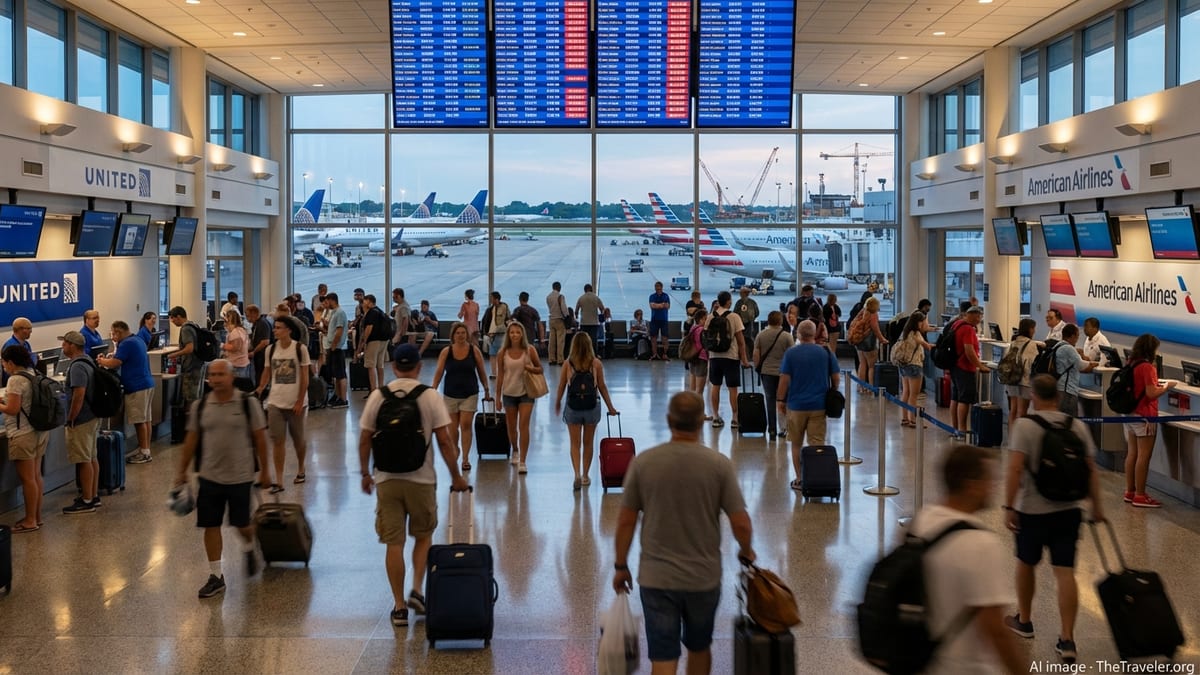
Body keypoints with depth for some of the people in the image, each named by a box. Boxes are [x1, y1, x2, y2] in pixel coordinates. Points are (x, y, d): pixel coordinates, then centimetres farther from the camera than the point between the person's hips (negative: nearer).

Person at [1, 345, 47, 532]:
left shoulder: (16, 379, -17)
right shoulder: (33, 375, 9)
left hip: (23, 434, -9)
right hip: (39, 431, 9)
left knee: (27, 478, -1)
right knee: (36, 476, 14)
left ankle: (30, 520, 5)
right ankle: (37, 516, 21)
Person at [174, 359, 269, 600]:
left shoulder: (247, 404, -7)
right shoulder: (200, 406, 1)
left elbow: (259, 438, -1)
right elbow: (191, 440, 9)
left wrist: (264, 471, 0)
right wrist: (182, 471, 11)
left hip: (240, 476, -2)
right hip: (210, 477, 2)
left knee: (242, 524, 6)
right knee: (211, 526, 3)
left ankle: (249, 550, 40)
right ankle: (216, 576, 14)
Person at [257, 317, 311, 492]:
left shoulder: (300, 349, -7)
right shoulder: (271, 349, 2)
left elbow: (304, 377, -6)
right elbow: (267, 372, 12)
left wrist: (300, 402, -9)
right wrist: (260, 389, -4)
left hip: (296, 403, -2)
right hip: (275, 402, 2)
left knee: (298, 439, 13)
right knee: (277, 441, -1)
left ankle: (301, 470, 35)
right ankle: (278, 481, 1)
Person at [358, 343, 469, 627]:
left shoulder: (378, 396, 1)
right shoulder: (430, 396, -4)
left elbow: (364, 439, 4)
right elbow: (444, 440, -6)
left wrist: (365, 473, 17)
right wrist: (456, 476, 3)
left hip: (386, 479, 1)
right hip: (421, 478, -1)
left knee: (393, 543, 6)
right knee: (423, 535, 19)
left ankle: (399, 606, 10)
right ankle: (417, 589, 6)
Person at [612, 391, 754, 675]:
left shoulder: (643, 462, -8)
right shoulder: (719, 464, -10)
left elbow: (626, 521, -3)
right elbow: (741, 524, -9)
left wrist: (621, 566, 10)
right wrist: (746, 552, 12)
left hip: (656, 577, -1)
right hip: (704, 576, 1)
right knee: (699, 647, 23)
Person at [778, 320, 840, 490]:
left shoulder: (790, 353, -5)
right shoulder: (826, 353, 1)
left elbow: (784, 379, -8)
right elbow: (836, 378, 4)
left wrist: (780, 400, 2)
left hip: (796, 405, -1)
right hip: (819, 405, 1)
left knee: (796, 445, 12)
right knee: (817, 444, 3)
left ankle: (799, 480, 15)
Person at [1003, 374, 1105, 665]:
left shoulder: (1024, 425, -11)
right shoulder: (1077, 426, 2)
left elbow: (1015, 469, -18)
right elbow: (1091, 469, 5)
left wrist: (1009, 506, -14)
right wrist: (1096, 506, 13)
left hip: (1033, 510, -3)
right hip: (1068, 510, 3)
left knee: (1026, 563, 18)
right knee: (1065, 573, 2)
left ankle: (1024, 621, 35)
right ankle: (1067, 640, -1)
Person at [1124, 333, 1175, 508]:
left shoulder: (1131, 364, 9)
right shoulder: (1147, 367, -17)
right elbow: (1151, 394, -20)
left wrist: (1155, 383, 14)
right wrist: (1166, 386, -5)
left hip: (1130, 414, 9)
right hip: (1144, 416, -9)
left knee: (1132, 454, 12)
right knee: (1144, 456, -4)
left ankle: (1130, 492, 17)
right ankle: (1140, 496, -1)